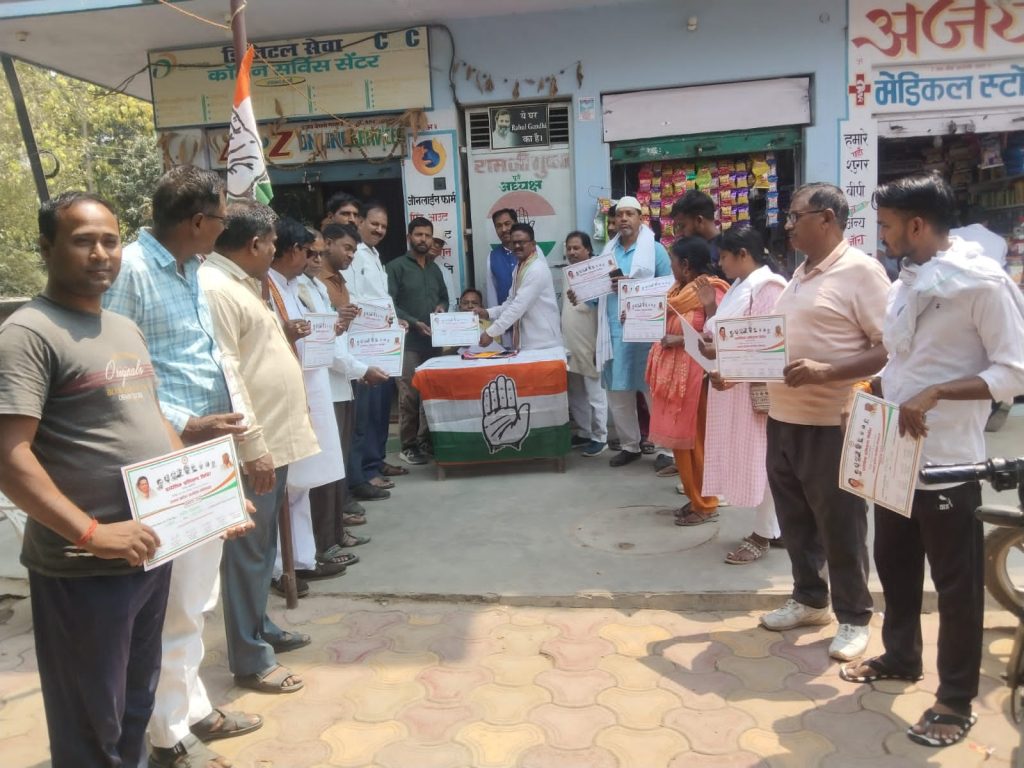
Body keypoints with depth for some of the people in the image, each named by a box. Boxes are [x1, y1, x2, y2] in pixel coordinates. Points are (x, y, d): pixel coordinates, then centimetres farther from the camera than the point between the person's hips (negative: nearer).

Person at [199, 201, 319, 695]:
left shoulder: (239, 283, 17)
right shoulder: (214, 289, -17)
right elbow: (223, 374, -23)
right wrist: (252, 445, -24)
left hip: (274, 437, 10)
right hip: (253, 446, -10)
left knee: (262, 546, 19)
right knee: (247, 551, 0)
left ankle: (261, 629, 34)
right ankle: (250, 660, 11)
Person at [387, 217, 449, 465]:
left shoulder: (435, 269, 19)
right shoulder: (396, 267, -1)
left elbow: (444, 296, 27)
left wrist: (442, 306, 4)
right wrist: (414, 323, -17)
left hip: (434, 340, 6)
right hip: (409, 341, -6)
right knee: (409, 396, -8)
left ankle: (427, 440, 16)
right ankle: (408, 446, 0)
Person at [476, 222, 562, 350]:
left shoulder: (537, 270, -15)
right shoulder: (518, 269, 14)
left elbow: (520, 305, -22)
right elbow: (512, 302, 18)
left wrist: (491, 332, -23)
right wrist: (488, 313, 0)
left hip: (542, 343, -8)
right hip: (524, 341, 8)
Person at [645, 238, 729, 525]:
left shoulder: (711, 290, -13)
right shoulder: (680, 288, 14)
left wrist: (681, 341, -21)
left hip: (696, 374, -9)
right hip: (674, 372, 9)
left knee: (698, 438, 0)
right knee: (680, 437, 13)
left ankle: (706, 504, 12)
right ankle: (694, 497, 26)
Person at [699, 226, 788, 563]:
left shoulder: (767, 286, -14)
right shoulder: (739, 286, 17)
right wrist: (710, 308, 6)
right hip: (732, 386, 10)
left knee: (760, 459, -1)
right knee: (747, 459, 13)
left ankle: (764, 533, 10)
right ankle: (774, 528, 24)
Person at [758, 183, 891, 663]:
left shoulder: (861, 271, -11)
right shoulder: (801, 273, 14)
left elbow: (891, 350, -16)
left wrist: (826, 372, -26)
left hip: (830, 423, -8)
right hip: (783, 418, 8)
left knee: (840, 527, 5)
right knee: (794, 519, 17)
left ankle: (853, 618, 22)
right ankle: (809, 598, 34)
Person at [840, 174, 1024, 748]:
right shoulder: (907, 280, 10)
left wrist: (936, 394, -26)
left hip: (947, 460, -8)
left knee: (956, 581, 6)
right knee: (894, 562, 20)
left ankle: (957, 699, 22)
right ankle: (901, 656, 40)